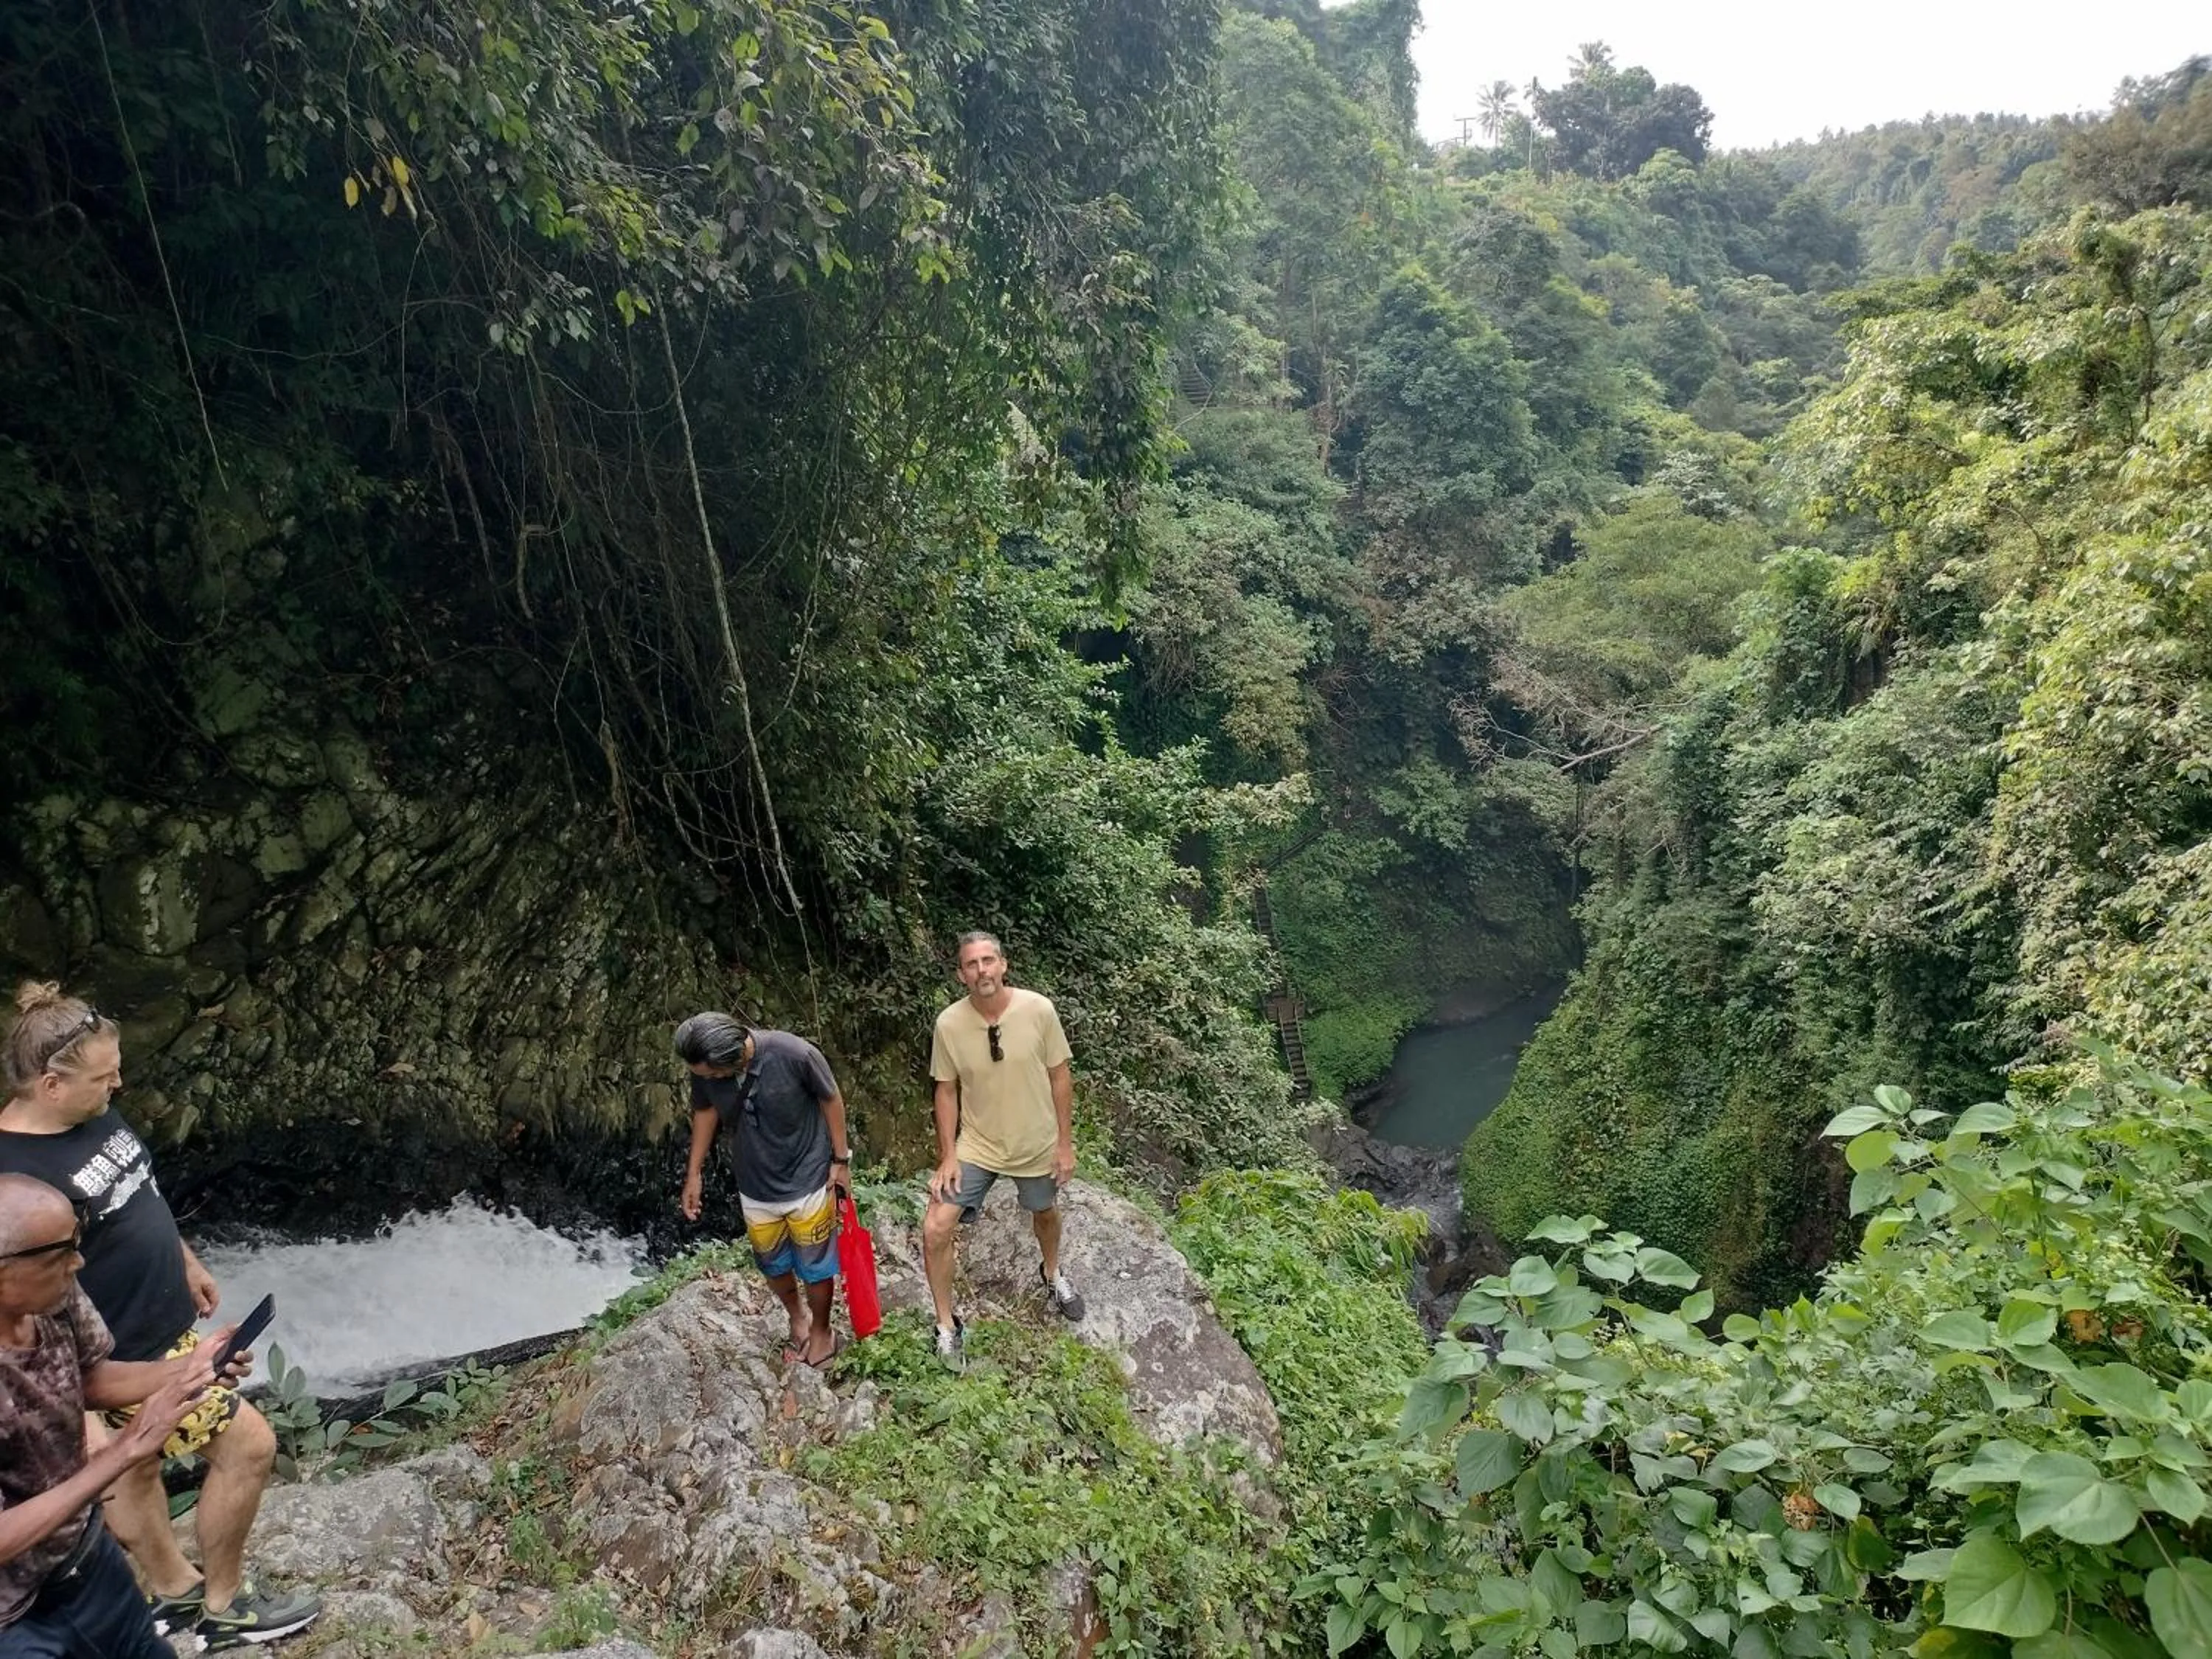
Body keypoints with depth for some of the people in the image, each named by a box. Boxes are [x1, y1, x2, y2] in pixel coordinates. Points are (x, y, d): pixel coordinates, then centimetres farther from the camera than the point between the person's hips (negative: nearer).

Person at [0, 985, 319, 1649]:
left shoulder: (95, 1112, -4)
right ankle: (224, 1605, 22)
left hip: (160, 1322, 8)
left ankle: (175, 1589, 46)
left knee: (136, 1466, 26)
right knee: (248, 1444, 0)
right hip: (131, 1356, -8)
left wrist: (187, 1262, 22)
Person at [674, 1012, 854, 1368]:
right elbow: (705, 1111, 1)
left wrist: (841, 1159, -7)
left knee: (815, 1266, 15)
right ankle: (797, 1317, 52)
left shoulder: (795, 1054, -32)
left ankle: (821, 1330, 42)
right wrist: (694, 1172, 7)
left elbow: (831, 1099, -14)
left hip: (807, 1182, -4)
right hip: (755, 1190, 4)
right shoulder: (703, 1068, -20)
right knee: (773, 1265, 23)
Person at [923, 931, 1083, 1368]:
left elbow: (1060, 1076, -9)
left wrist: (1065, 1143, -6)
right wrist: (948, 1157, -7)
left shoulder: (1038, 1009, -20)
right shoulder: (949, 1023, -18)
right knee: (935, 1231, -10)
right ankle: (947, 1326, 13)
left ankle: (1051, 1274, 59)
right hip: (976, 1146, 0)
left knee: (1045, 1213, 25)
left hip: (1037, 1145, 1)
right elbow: (947, 1091, -5)